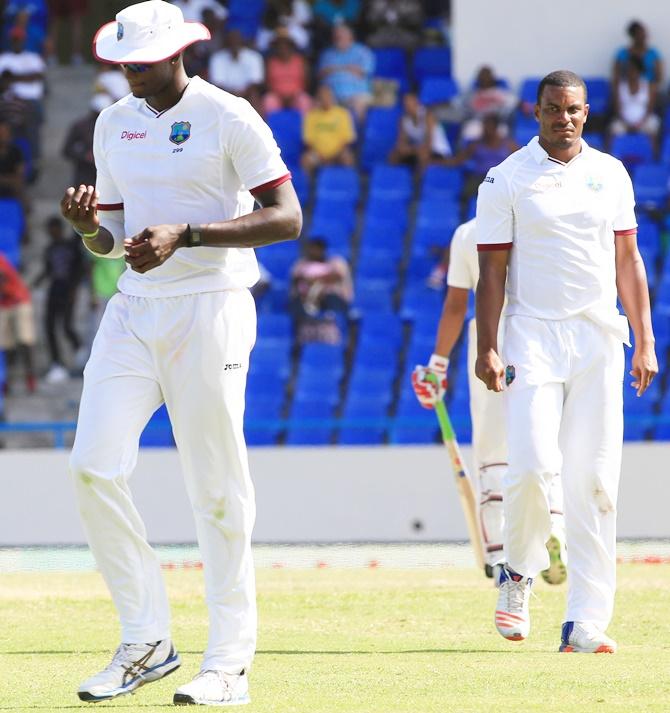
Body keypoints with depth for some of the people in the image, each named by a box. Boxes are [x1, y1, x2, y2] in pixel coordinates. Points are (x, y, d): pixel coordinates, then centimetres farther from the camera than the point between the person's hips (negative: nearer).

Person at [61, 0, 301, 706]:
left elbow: (286, 218, -13)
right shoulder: (114, 123, 13)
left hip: (209, 310, -6)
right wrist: (87, 223, -5)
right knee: (93, 466, -7)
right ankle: (146, 640, 4)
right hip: (133, 311, 6)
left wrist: (185, 235, -22)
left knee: (216, 486, -5)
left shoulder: (228, 118, -7)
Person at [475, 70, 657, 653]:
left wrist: (645, 341, 7)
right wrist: (487, 349, -11)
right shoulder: (507, 180, 0)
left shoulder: (610, 174, 11)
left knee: (595, 481, -2)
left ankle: (586, 622, -1)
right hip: (534, 337, -3)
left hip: (599, 341, 3)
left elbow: (628, 259, 13)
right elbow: (492, 269, -3)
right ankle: (518, 573, 11)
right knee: (533, 465, -17)